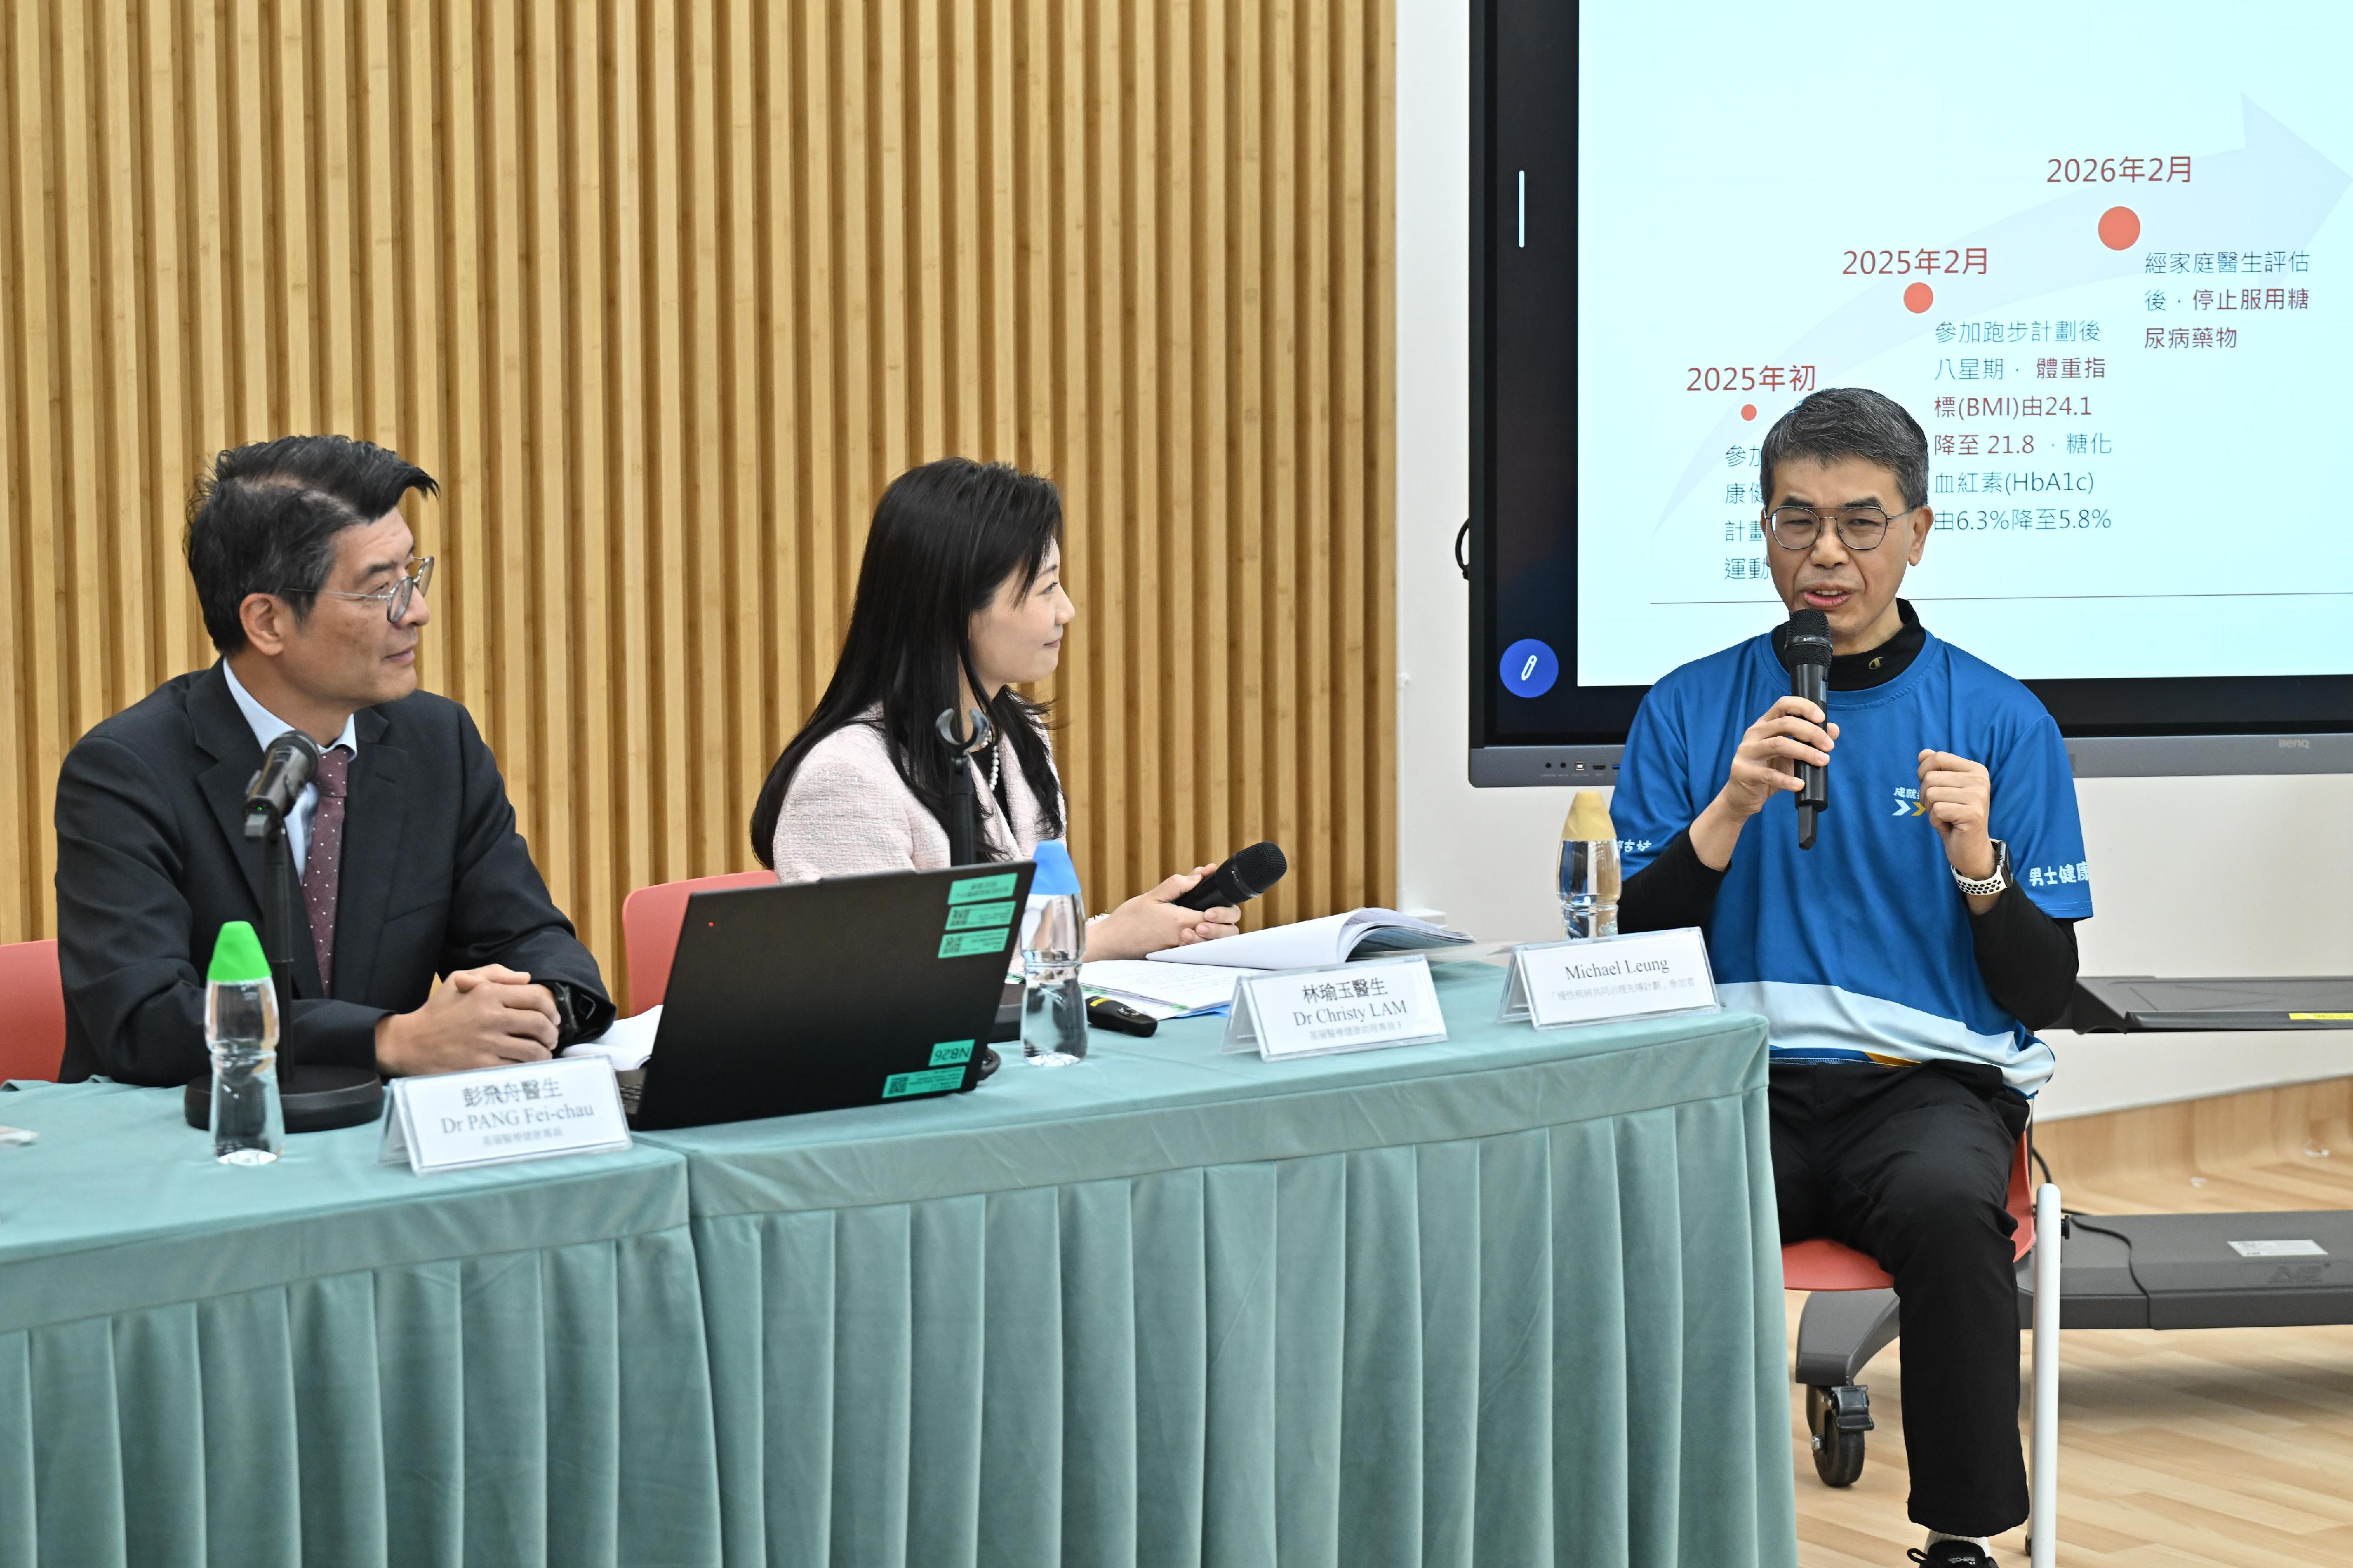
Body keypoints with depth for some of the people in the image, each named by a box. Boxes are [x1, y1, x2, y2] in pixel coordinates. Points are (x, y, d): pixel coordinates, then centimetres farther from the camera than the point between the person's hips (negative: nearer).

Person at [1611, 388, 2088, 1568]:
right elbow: (1626, 954, 4)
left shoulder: (2001, 720, 7)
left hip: (1929, 1082, 0)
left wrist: (1976, 862, -13)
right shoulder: (1690, 709, 11)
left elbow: (2043, 995, 5)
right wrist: (1727, 813, -10)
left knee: (1945, 1205, -36)